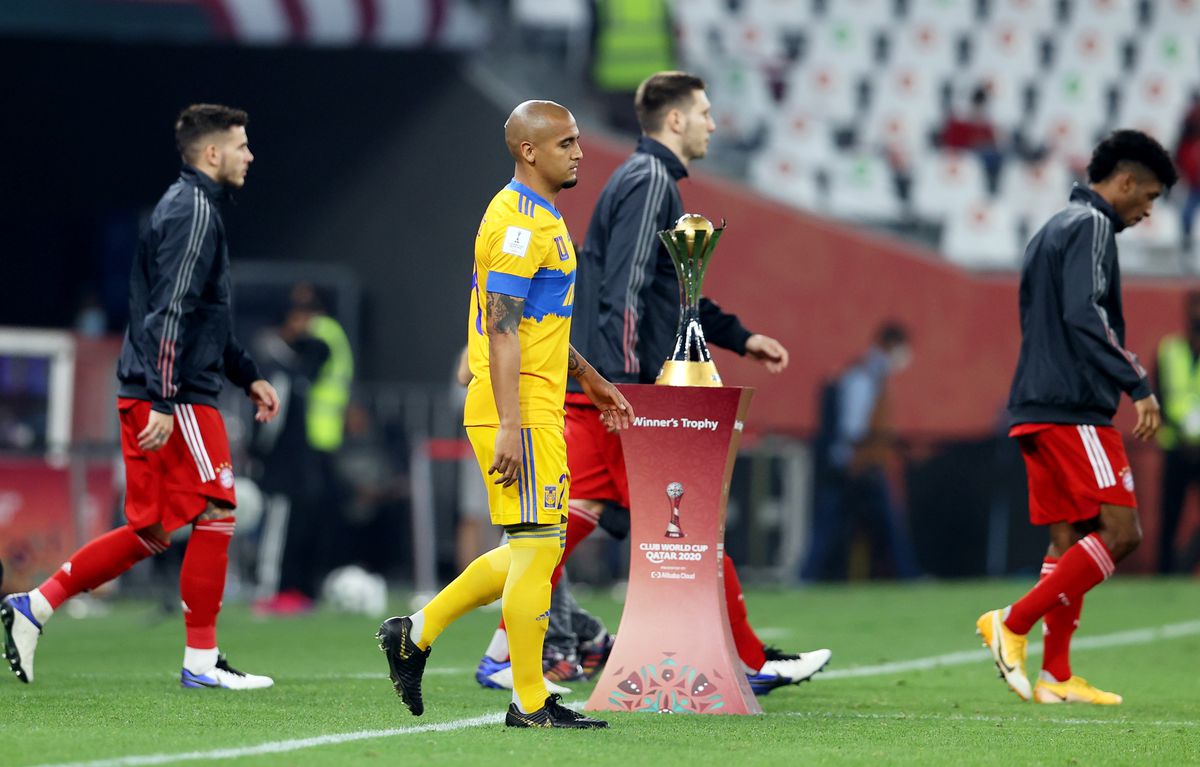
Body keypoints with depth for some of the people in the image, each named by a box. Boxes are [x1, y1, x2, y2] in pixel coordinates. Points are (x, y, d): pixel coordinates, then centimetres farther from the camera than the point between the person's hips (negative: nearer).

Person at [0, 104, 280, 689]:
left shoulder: (189, 207, 21)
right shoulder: (194, 211, -12)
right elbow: (172, 312, -20)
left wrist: (248, 377, 29)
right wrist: (165, 402, -24)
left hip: (147, 397, 10)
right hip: (177, 399, -10)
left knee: (149, 533, 11)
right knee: (215, 516, -5)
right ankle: (201, 660, -1)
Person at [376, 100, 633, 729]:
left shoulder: (541, 217, 18)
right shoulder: (518, 222, -15)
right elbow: (502, 329, -21)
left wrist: (588, 379, 31)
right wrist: (509, 427, -26)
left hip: (535, 410, 10)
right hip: (520, 413, -10)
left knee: (531, 552, 13)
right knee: (538, 546, -6)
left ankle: (415, 634, 20)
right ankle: (530, 703, -1)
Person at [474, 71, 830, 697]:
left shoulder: (648, 180, 21)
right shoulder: (649, 182, -11)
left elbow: (675, 294, 31)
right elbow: (623, 291, -20)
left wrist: (741, 338, 30)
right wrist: (624, 385, -25)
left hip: (595, 385, 10)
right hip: (618, 385, -10)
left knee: (574, 515, 6)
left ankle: (505, 652, 4)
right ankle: (752, 663, 2)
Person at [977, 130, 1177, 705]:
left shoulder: (1054, 230, 22)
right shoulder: (1091, 227, -8)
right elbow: (1085, 317, -20)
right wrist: (1138, 386, -21)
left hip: (1037, 410, 10)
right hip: (1074, 409, -10)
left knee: (1069, 541, 9)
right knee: (1121, 531, -11)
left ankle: (1056, 676, 5)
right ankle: (1013, 623, -13)